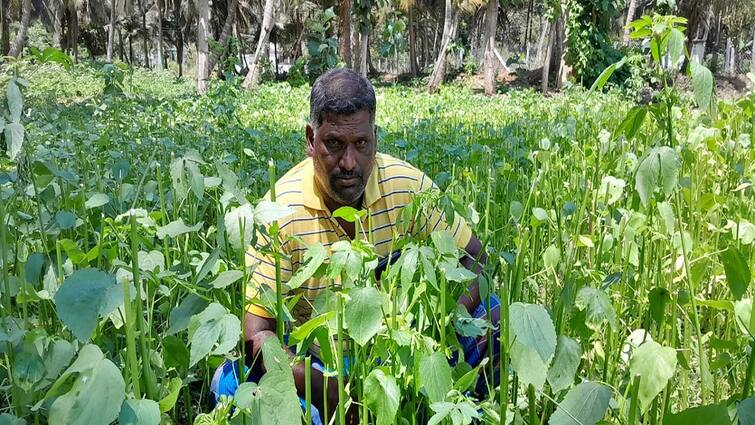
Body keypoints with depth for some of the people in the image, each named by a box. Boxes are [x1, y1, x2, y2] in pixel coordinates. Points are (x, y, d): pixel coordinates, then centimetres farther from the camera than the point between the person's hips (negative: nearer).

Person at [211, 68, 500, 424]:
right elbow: (257, 331, -19)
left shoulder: (409, 187, -11)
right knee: (232, 381, -30)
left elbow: (473, 258, 1)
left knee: (496, 317, -15)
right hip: (315, 362, -2)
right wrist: (325, 390, -35)